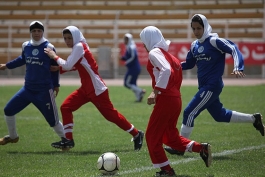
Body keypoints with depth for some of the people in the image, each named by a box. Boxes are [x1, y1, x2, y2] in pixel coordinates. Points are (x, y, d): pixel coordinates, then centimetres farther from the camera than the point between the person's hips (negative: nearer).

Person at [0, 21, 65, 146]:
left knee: (53, 120, -3)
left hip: (44, 91, -5)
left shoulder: (48, 47, -10)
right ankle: (13, 137, 28)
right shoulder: (26, 46, 2)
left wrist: (56, 85, 4)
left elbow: (54, 67, 1)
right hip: (27, 88, 5)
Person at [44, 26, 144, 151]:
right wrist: (58, 68, 4)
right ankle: (68, 140, 5)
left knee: (111, 115, -1)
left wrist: (55, 57, -8)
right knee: (65, 107, 2)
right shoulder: (77, 48, 12)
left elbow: (68, 66, -20)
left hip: (97, 89, -9)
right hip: (86, 89, 9)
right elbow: (73, 66, 16)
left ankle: (136, 134, 13)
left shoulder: (79, 47, -15)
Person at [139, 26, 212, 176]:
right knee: (169, 136, 20)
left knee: (152, 136, 4)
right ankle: (202, 148, 9)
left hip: (166, 98, -9)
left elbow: (166, 70, -25)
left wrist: (155, 92, -28)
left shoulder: (154, 52, -9)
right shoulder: (165, 52, 17)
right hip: (176, 98, 9)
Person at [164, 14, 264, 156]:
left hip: (212, 86, -9)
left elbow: (233, 49, -20)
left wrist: (238, 68, -34)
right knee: (220, 115, 19)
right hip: (204, 87, 9)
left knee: (189, 113, -9)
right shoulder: (195, 45, 11)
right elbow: (189, 64, 21)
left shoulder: (214, 41, -12)